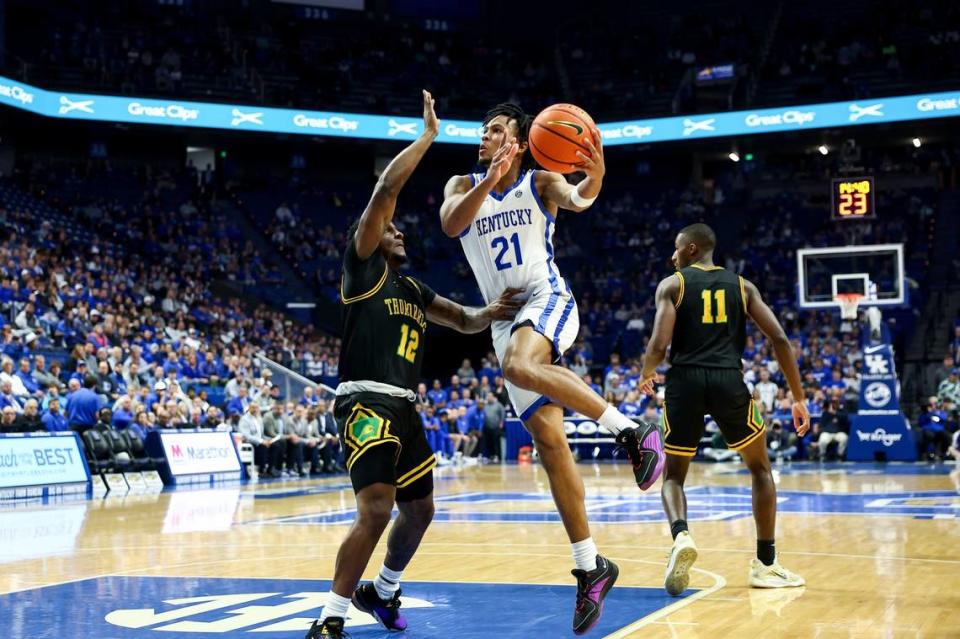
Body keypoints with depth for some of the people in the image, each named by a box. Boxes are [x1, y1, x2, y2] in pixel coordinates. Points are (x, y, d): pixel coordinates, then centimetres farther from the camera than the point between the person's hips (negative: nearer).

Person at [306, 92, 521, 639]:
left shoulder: (415, 290, 21)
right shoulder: (363, 266, -1)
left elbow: (464, 321, 21)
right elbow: (385, 191, -11)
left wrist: (492, 312, -3)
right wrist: (428, 135, -7)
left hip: (405, 409, 9)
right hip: (367, 404, -9)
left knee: (420, 511, 18)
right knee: (375, 511, -20)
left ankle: (382, 592, 40)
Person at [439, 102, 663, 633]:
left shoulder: (540, 182, 0)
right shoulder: (463, 186, 9)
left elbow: (577, 200, -22)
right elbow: (451, 224, -13)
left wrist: (594, 179, -45)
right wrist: (489, 181, -28)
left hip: (547, 301, -4)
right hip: (504, 319, 4)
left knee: (519, 366, -38)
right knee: (548, 442, -1)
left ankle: (631, 430, -27)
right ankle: (589, 566, 5)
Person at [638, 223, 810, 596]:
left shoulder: (671, 285, 8)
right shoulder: (741, 286, 15)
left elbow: (659, 346, -6)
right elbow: (779, 339, 5)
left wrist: (646, 375, 17)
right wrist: (799, 398, 9)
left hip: (685, 381, -1)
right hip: (728, 381, 1)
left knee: (673, 475, 14)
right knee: (760, 468, 21)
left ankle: (681, 536, -17)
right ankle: (765, 564, 17)